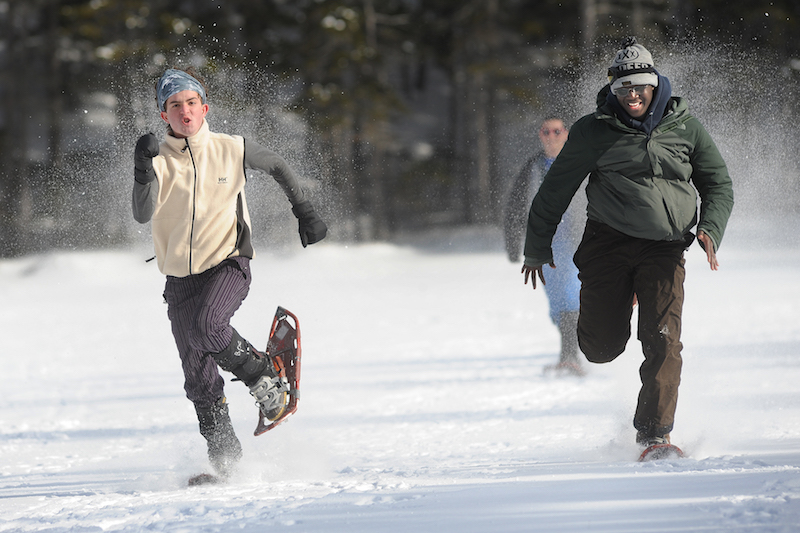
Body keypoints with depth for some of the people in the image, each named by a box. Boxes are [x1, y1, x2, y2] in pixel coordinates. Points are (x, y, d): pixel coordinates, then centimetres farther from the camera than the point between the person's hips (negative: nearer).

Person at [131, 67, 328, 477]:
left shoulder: (230, 150, -3)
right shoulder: (159, 162, -5)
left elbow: (277, 166, 16)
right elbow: (143, 214, -22)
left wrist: (304, 212, 14)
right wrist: (143, 172, -37)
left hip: (227, 264, -2)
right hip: (181, 278, 2)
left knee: (205, 325, -32)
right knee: (199, 380, 2)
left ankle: (264, 380, -9)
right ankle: (224, 457, 16)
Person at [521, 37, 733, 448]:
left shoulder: (686, 129, 5)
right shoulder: (594, 132, 1)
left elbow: (719, 184, 14)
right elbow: (556, 188, 10)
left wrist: (710, 229, -5)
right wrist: (537, 247, 13)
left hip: (664, 248, 0)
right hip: (609, 241, 0)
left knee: (663, 340, -14)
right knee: (602, 348, -2)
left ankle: (655, 431, -5)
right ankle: (616, 303, 34)